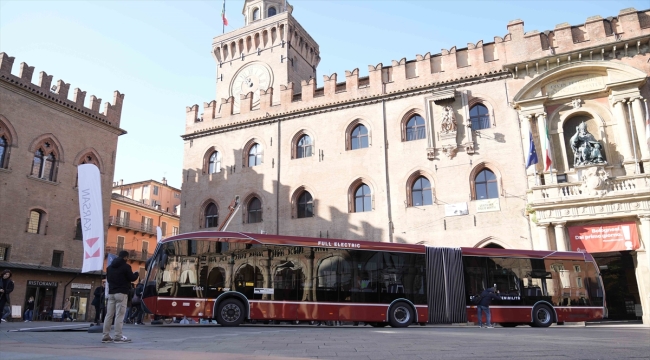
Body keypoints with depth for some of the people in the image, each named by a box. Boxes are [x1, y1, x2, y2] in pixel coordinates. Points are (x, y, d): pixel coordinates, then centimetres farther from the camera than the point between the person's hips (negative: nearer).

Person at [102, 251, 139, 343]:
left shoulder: (110, 267, 15)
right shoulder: (126, 266, -9)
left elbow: (108, 279, 22)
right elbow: (131, 278, -6)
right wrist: (136, 274, 13)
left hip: (111, 293, 7)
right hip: (121, 293, -7)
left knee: (109, 315, 7)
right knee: (119, 315, -7)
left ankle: (106, 336, 9)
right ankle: (118, 337, -8)